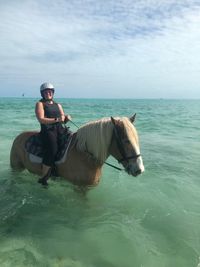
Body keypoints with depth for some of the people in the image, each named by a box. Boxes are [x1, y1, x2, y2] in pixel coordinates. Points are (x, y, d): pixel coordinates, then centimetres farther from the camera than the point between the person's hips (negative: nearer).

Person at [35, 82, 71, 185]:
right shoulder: (40, 104, 6)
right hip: (47, 130, -6)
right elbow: (41, 119, -8)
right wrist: (56, 119, -18)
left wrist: (67, 117, -4)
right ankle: (43, 179, -10)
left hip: (60, 130, 6)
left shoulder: (58, 105, 23)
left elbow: (63, 119, 20)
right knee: (52, 151, -27)